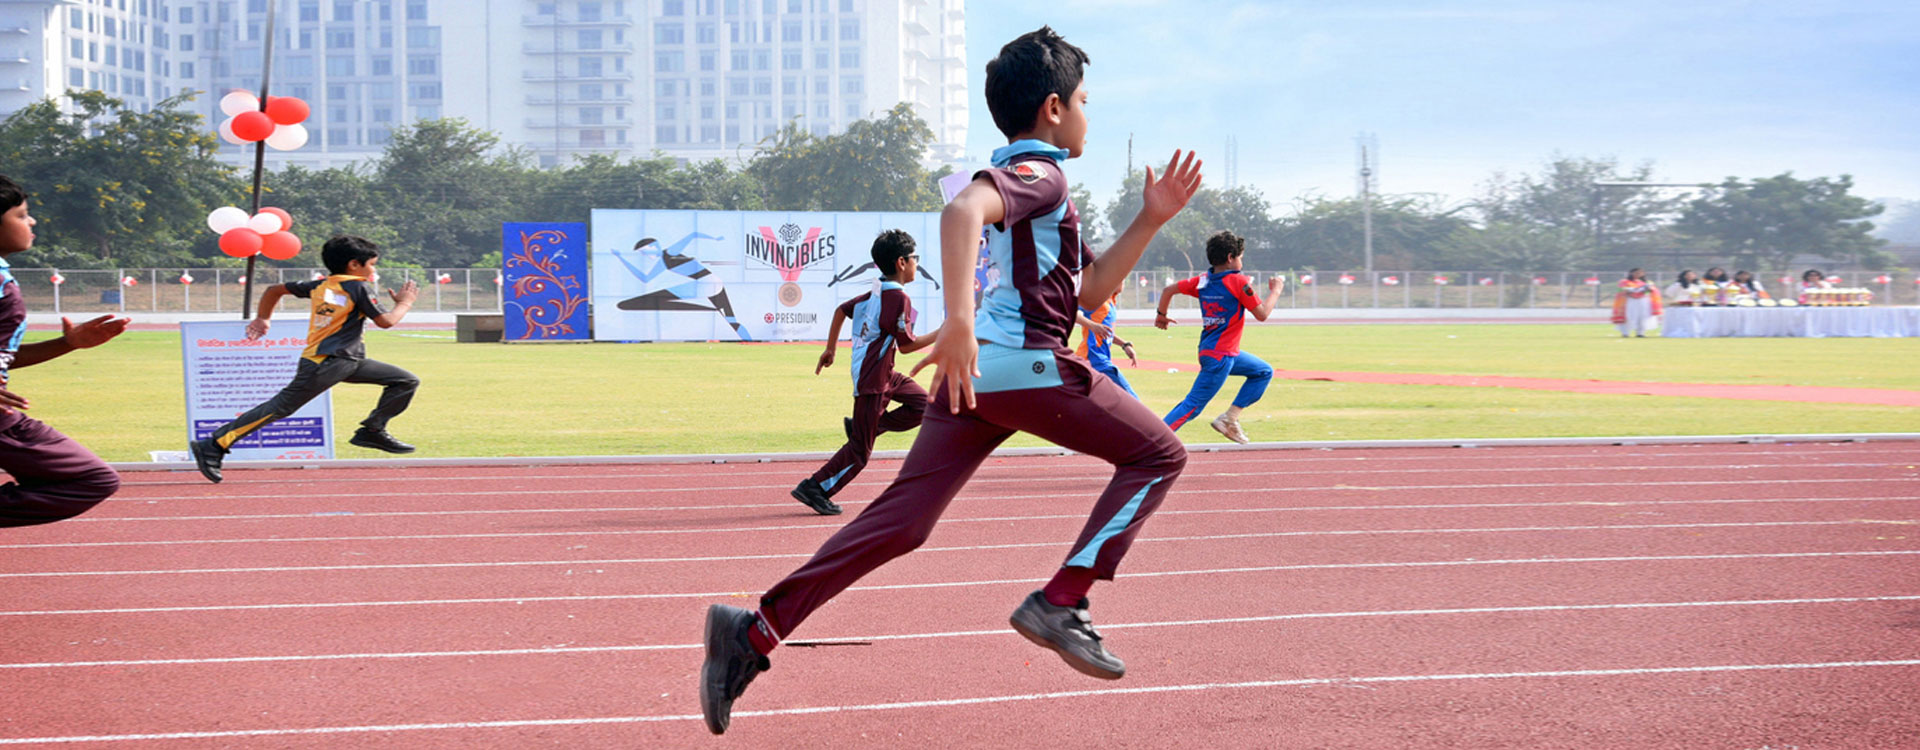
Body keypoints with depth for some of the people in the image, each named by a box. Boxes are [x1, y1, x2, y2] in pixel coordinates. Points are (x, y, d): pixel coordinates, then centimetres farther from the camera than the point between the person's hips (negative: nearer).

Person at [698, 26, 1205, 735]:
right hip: (1024, 363, -9)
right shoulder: (1040, 172, -4)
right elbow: (962, 211, -26)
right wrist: (959, 321, -37)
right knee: (1158, 454, 4)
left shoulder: (1019, 175, 28)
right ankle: (1060, 604, -5)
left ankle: (754, 631, -7)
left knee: (899, 522, 3)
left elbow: (1090, 290, 31)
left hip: (973, 369, 9)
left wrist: (1150, 219, 22)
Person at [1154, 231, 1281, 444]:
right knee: (1193, 405, -10)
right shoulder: (1238, 281, -14)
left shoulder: (1203, 281, 6)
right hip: (1220, 356, -9)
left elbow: (1169, 289, 8)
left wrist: (1161, 314, 23)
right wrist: (1275, 291, 5)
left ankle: (1230, 418, 15)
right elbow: (1262, 314, -11)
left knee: (1264, 372, 22)